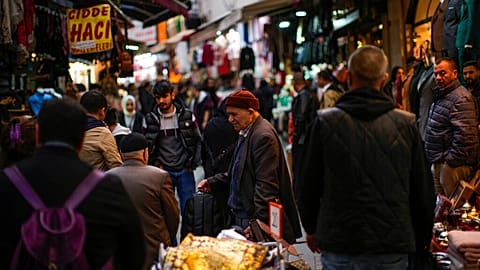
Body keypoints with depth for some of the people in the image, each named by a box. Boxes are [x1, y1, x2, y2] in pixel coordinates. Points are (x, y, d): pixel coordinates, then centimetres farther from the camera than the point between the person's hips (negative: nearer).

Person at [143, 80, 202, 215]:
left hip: (185, 170, 0)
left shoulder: (187, 115, -1)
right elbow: (147, 146, 7)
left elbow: (198, 141, 5)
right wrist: (156, 165, -4)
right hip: (163, 172, 0)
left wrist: (193, 163, -4)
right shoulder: (150, 119, 0)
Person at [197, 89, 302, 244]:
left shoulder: (263, 136, -17)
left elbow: (266, 185, -21)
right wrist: (212, 183, 13)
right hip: (240, 217, 10)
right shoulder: (246, 134, 15)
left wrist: (257, 223, -23)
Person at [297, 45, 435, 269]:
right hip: (393, 248, 1)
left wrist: (311, 229, 19)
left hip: (339, 245, -1)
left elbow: (308, 187, 2)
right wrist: (420, 243, 17)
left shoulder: (326, 122, -6)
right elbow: (423, 192, 4)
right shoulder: (406, 124, -3)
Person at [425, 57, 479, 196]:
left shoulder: (461, 98, -17)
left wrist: (451, 160, -20)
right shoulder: (440, 95, 15)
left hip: (453, 163, -10)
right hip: (438, 163, 10)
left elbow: (464, 134, -26)